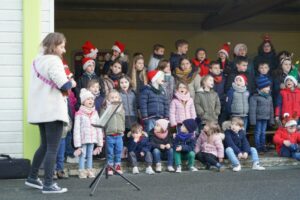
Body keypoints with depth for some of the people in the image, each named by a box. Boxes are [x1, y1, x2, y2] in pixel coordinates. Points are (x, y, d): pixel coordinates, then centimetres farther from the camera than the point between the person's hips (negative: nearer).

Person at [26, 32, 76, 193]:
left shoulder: (38, 60, 14)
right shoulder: (54, 60, -12)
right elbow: (63, 85, -22)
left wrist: (65, 84, 10)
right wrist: (72, 83, -1)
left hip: (40, 109, 9)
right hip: (53, 110, -9)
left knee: (45, 146, 19)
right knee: (53, 148, -5)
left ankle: (32, 178, 25)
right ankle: (48, 184, -4)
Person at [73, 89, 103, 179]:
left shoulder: (95, 113, 7)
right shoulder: (79, 113, -8)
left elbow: (98, 127, 9)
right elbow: (77, 128, -10)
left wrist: (100, 142, 7)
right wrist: (78, 144, -14)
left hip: (92, 139, 4)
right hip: (83, 139, -4)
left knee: (90, 155, 12)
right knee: (82, 155, 2)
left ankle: (90, 171, 19)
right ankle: (82, 171, 10)